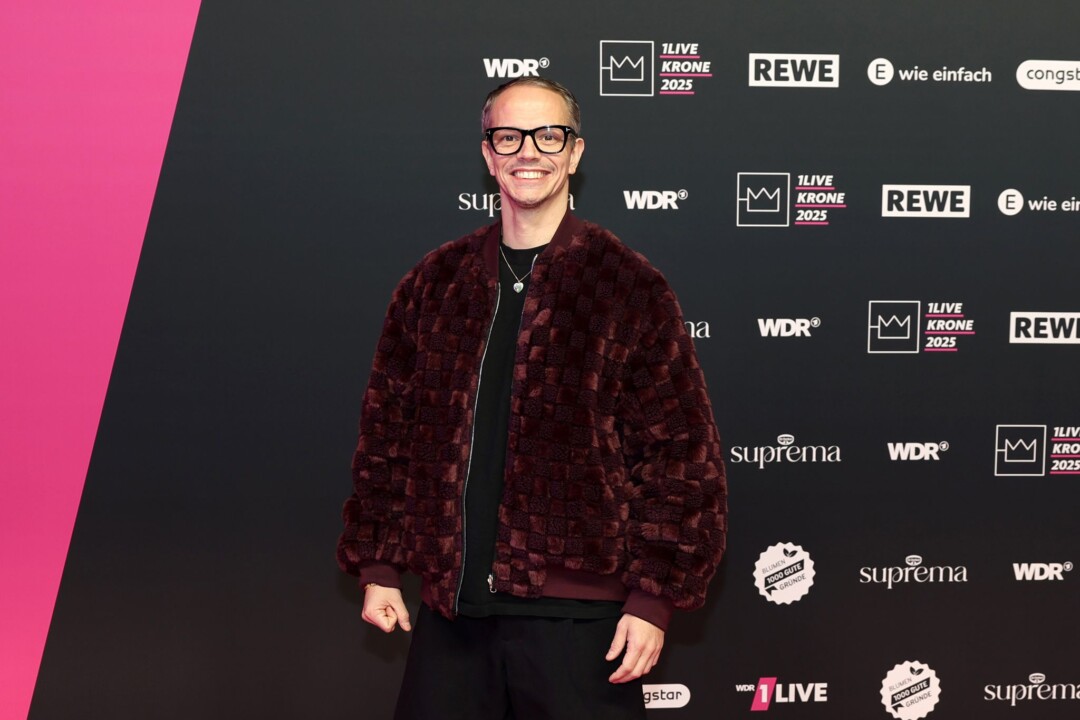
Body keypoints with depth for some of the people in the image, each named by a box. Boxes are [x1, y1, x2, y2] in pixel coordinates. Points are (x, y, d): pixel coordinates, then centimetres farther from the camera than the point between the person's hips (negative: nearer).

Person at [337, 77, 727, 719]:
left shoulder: (630, 288, -3)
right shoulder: (433, 284, 8)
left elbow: (680, 455, -5)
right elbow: (388, 431, 13)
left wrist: (654, 596, -9)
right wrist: (379, 567, 9)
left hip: (576, 617, -3)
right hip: (451, 609, 4)